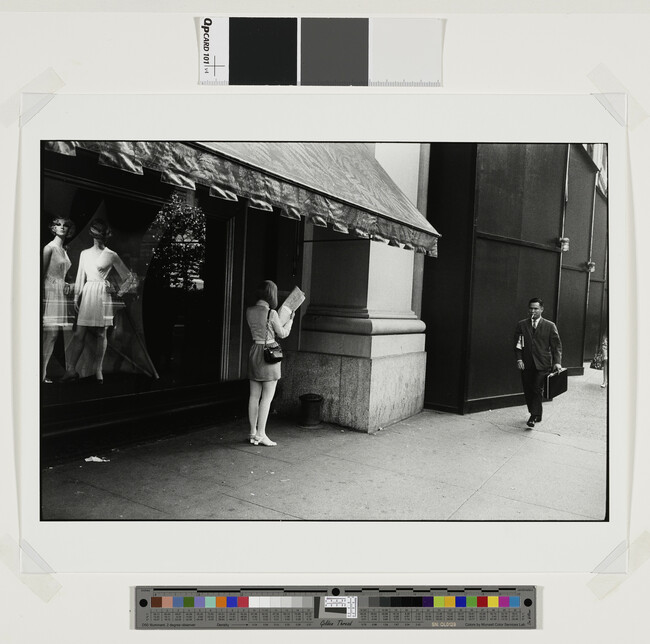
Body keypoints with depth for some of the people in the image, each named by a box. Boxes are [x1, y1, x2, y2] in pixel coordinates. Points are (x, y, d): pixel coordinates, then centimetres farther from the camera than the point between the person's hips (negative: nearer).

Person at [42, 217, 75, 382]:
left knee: (53, 335, 6)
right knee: (50, 333, -9)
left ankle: (43, 372, 10)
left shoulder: (63, 250, 17)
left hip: (61, 293, 8)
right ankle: (42, 374, -4)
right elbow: (42, 273, -10)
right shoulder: (49, 248, -6)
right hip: (50, 292, -8)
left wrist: (67, 286, 12)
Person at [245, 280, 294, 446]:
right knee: (267, 397, 1)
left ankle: (253, 433, 19)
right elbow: (282, 333, -3)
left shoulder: (249, 311, 3)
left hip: (254, 351, 7)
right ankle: (261, 434, 4)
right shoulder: (271, 313, -15)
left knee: (254, 395, 11)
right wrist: (290, 320, 13)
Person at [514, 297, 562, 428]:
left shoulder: (550, 326, 3)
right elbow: (517, 344, 7)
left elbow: (556, 345, 2)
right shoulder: (521, 324, 7)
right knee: (528, 391, 6)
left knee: (537, 390, -9)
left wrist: (557, 361, -9)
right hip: (526, 364, 3)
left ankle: (533, 417, -3)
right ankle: (537, 415, 22)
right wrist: (519, 359, -4)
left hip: (542, 364, -3)